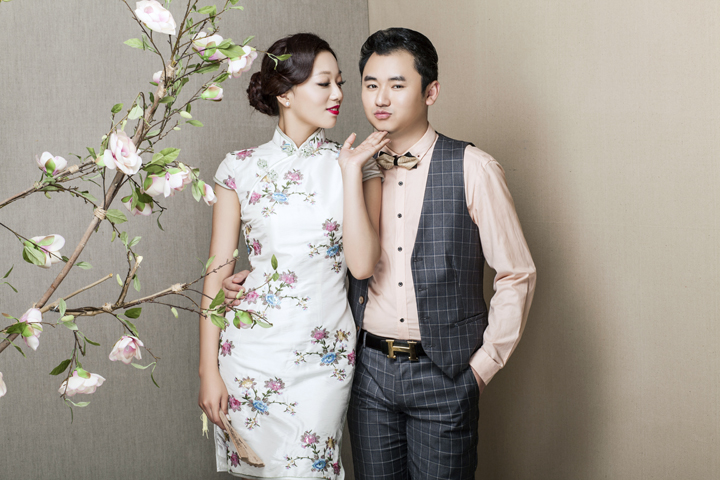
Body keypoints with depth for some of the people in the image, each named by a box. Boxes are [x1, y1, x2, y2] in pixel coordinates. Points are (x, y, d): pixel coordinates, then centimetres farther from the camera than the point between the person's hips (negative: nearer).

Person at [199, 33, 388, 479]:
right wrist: (209, 369, -2)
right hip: (250, 349, 0)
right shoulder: (241, 167, 0)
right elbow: (218, 274, 1)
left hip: (324, 355, 0)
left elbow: (363, 265, -10)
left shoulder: (356, 165, 1)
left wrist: (350, 171, -11)